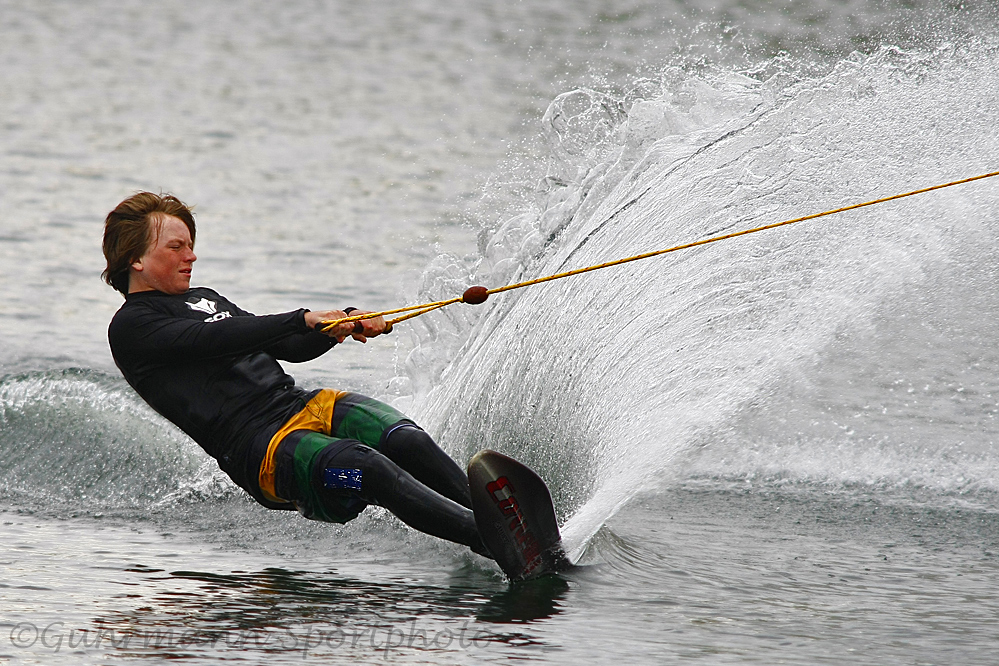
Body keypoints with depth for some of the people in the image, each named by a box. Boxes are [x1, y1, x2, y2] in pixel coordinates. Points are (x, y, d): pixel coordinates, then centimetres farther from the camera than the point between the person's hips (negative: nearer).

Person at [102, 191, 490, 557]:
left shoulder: (202, 299, 29)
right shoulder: (130, 328, 3)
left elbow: (287, 348, 26)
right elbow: (216, 339, -13)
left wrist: (345, 324, 7)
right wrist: (303, 320, -20)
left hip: (306, 405, 8)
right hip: (258, 447, -8)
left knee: (409, 443, -22)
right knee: (367, 468, -33)